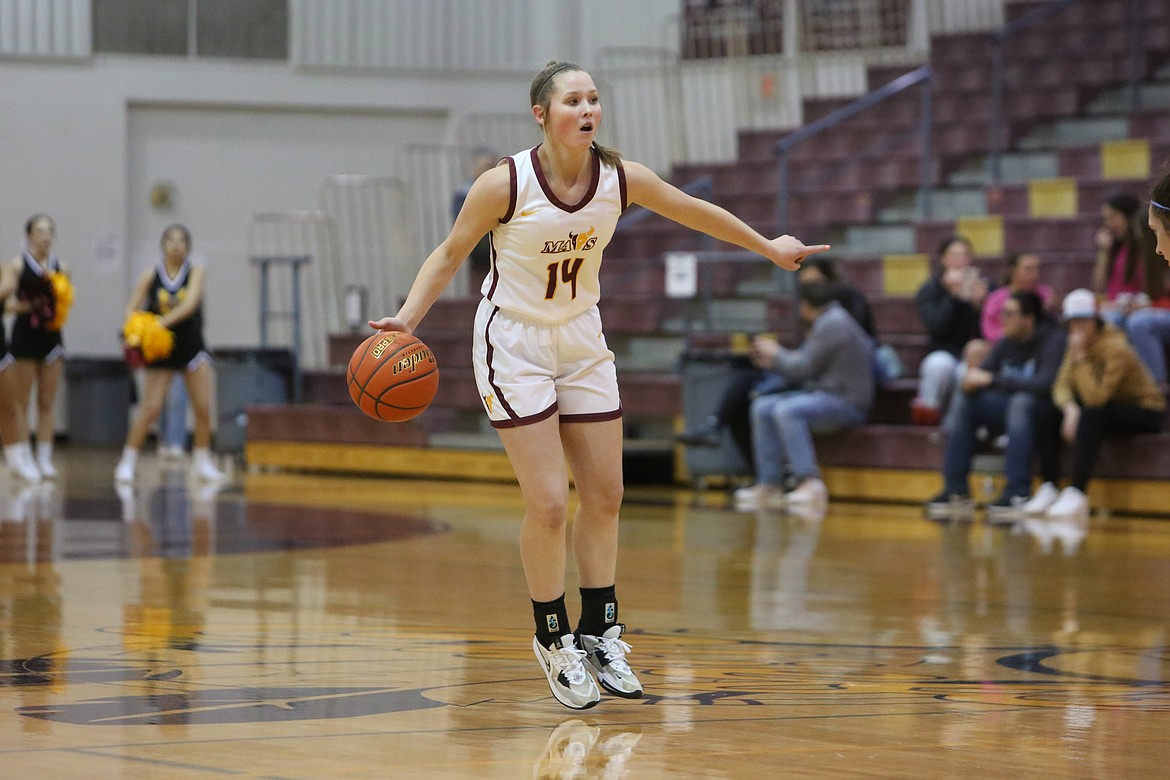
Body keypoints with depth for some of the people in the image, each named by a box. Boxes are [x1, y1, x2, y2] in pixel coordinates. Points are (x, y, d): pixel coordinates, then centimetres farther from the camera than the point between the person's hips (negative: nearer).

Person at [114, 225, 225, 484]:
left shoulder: (195, 271, -5)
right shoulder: (151, 275, -4)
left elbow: (191, 303, -21)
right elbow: (132, 309, -5)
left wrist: (164, 321, -34)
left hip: (191, 345, 1)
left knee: (203, 408, -1)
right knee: (150, 409, -7)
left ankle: (202, 461, 15)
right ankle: (128, 461, 2)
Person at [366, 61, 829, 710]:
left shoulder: (620, 178, -11)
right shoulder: (505, 184, -22)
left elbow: (694, 211, 6)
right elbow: (449, 255, -9)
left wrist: (767, 248, 17)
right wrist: (407, 318, -22)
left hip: (582, 342, 5)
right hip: (514, 345, -5)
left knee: (605, 495, 8)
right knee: (548, 504, -9)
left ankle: (598, 632, 22)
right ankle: (553, 639, 10)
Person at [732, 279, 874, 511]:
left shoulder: (832, 324, -14)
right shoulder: (830, 321, 19)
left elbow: (802, 368, -14)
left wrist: (776, 354, 3)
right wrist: (774, 361, 24)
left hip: (846, 402, -11)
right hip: (824, 394, 11)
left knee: (787, 411, -31)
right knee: (762, 408, 3)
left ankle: (810, 482, -32)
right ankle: (769, 485, -3)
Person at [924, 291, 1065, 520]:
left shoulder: (1054, 342, -14)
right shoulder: (1006, 344, 7)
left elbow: (1044, 385, -27)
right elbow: (984, 372, 9)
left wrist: (992, 380, -27)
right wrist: (972, 381, -18)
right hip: (1008, 410, 7)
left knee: (1021, 401, -36)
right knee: (963, 402, -10)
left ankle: (1018, 494, -40)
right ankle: (956, 491, -12)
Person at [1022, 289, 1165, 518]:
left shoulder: (1116, 348, -27)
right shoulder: (1078, 343, -3)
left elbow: (1095, 398, -33)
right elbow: (1062, 386, -7)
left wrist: (1081, 356, -34)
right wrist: (1071, 410, -27)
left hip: (1145, 411, -8)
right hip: (1114, 405, 8)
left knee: (1091, 417, -36)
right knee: (1045, 413, -8)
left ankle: (1077, 494, -37)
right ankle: (1049, 489, -8)